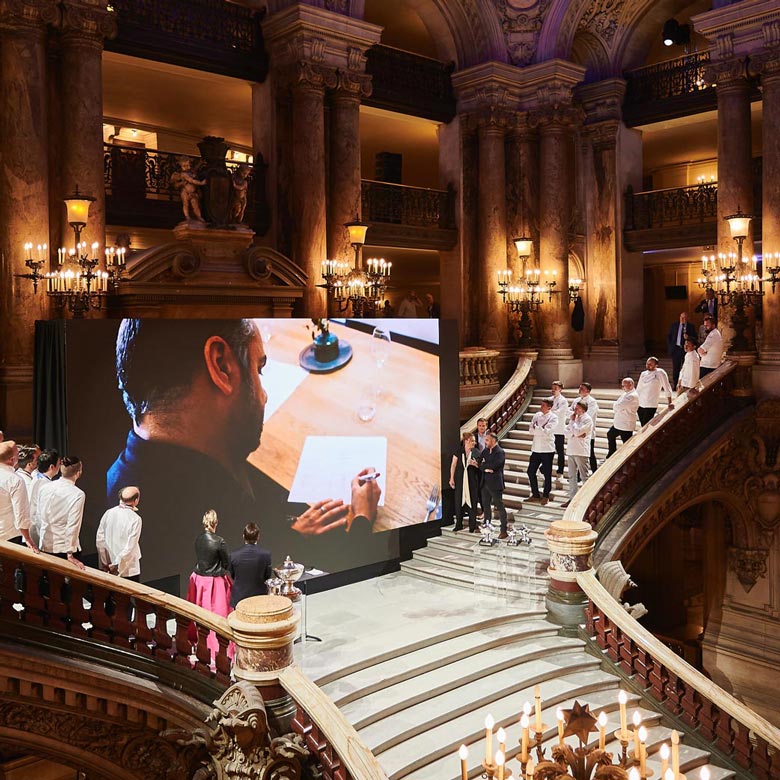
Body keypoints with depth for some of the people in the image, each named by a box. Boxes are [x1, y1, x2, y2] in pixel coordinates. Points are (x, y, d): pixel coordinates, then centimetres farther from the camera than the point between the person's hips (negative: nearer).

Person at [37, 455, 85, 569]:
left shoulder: (48, 487, -2)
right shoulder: (78, 494, -17)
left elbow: (40, 514, 10)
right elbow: (72, 526, -18)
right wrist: (70, 554, -13)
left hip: (45, 546, 5)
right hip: (64, 548, -5)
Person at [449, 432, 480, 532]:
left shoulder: (476, 452, 0)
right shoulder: (458, 451, -1)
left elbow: (480, 466, 8)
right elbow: (453, 465, 3)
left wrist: (475, 464, -14)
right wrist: (452, 478, 0)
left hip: (472, 481, 0)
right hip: (460, 480, 0)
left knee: (472, 502, 1)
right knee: (458, 501, 4)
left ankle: (472, 526, 10)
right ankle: (458, 525, 15)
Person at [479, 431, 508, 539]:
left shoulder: (500, 453, -14)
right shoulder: (485, 451, 10)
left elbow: (493, 465, -25)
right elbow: (480, 465, 2)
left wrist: (484, 464, -8)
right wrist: (486, 468, -15)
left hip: (495, 484, -8)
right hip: (485, 483, 8)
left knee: (500, 507, -2)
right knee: (486, 505, 18)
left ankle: (504, 531, 2)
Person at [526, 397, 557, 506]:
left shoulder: (553, 417, -9)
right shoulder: (537, 415, 7)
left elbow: (546, 431, -19)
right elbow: (532, 430, -2)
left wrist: (537, 428, -8)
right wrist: (541, 429, -16)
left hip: (547, 449, -6)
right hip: (536, 448, 6)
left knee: (547, 474, 3)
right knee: (531, 471, 8)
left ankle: (546, 496, 18)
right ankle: (535, 495, 20)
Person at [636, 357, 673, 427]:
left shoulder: (660, 373, -7)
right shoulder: (643, 374, 11)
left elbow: (667, 388, -7)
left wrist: (669, 402, -9)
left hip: (651, 406, -6)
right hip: (640, 405, 6)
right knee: (643, 426, 11)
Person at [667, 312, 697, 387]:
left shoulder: (691, 326, 3)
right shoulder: (674, 325, 8)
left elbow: (695, 338, 0)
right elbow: (668, 336, 12)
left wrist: (688, 337, -19)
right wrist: (670, 346, 4)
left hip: (686, 349, -1)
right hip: (676, 349, 1)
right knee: (675, 369, 4)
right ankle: (675, 386, 11)